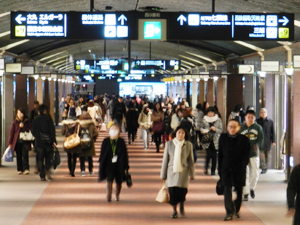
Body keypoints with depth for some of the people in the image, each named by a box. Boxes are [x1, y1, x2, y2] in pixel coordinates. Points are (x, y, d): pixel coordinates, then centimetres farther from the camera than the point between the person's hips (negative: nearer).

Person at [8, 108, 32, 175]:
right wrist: (10, 143, 0)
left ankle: (26, 169, -12)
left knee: (25, 155, -10)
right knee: (19, 156, 6)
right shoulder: (15, 122, 3)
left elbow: (30, 131, 3)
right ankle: (19, 169, 13)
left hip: (25, 142, -1)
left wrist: (23, 127, -12)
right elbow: (11, 132, 4)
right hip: (17, 142, 1)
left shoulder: (27, 122, 3)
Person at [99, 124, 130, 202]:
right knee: (109, 180, -14)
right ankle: (108, 196, -17)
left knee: (119, 181, 10)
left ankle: (117, 195, 30)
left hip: (119, 164, 1)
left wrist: (126, 166, 3)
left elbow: (125, 154, 5)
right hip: (109, 164, -1)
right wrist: (101, 163, 2)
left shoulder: (121, 141, 3)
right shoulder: (106, 141, 3)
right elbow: (102, 153, 6)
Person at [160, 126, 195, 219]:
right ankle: (174, 211, 15)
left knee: (182, 191, -8)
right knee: (172, 192, -3)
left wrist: (192, 174, 6)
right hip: (172, 171, 1)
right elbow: (165, 159, 4)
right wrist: (163, 174, 5)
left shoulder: (188, 145, 2)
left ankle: (182, 207, 23)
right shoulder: (169, 144, 1)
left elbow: (191, 160, 6)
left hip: (183, 171, 0)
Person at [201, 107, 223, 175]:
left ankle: (213, 170, 13)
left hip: (215, 140, 0)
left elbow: (221, 130, 2)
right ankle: (206, 168, 10)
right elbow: (202, 128, 14)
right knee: (209, 154, -12)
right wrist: (203, 131, -8)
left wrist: (215, 129, -16)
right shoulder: (204, 119, 7)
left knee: (214, 155, 1)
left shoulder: (218, 120, 3)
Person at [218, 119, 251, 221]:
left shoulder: (244, 139, -3)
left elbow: (246, 156, -2)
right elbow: (220, 154, 7)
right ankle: (229, 213, -6)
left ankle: (237, 210, 29)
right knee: (227, 190, -7)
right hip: (226, 169, 1)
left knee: (239, 190, 10)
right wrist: (220, 169, 5)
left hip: (239, 170, 0)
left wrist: (242, 166, -12)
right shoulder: (223, 138, 3)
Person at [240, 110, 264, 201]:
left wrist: (257, 145, -21)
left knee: (255, 174, 5)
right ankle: (245, 193, 0)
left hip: (254, 153, 1)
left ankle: (252, 188, 32)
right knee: (245, 174, -6)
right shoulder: (241, 128, 2)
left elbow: (261, 139, -1)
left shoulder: (258, 128, 4)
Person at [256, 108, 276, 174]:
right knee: (261, 153, -10)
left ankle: (265, 167, 19)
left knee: (267, 154, 8)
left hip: (267, 141, 1)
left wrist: (273, 141, 2)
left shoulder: (270, 121, 5)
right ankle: (264, 168, -9)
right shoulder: (257, 121, 4)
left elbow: (273, 132, 6)